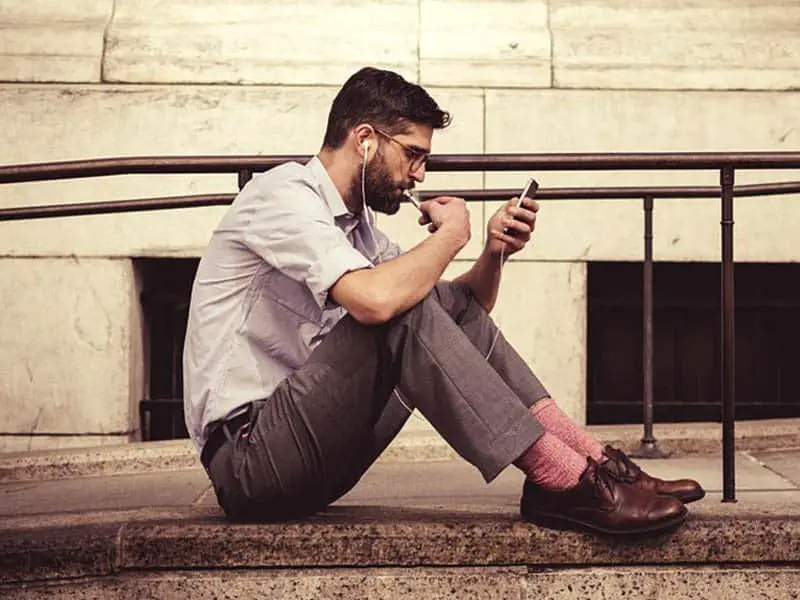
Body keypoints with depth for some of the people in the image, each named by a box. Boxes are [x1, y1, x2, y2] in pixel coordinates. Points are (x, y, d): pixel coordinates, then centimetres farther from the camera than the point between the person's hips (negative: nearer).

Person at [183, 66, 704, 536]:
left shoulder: (355, 223, 16)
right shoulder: (284, 192, -12)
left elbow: (455, 315, 18)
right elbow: (376, 299, -29)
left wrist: (494, 252, -1)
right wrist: (451, 234, -12)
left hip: (311, 453, 9)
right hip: (247, 458, -9)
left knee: (454, 306, 0)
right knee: (402, 311, -25)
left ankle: (591, 459, -7)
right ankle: (562, 482, -24)